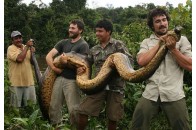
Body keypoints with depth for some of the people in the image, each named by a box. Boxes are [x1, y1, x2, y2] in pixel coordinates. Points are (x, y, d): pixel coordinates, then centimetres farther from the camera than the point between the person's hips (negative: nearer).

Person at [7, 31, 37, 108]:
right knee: (16, 106, 5)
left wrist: (32, 51, -5)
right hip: (16, 82, -5)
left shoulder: (26, 48, 11)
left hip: (29, 81, 5)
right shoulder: (11, 48, -7)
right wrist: (27, 47, -17)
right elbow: (19, 59, -24)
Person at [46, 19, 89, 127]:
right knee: (54, 107, 10)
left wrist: (67, 61, -15)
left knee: (73, 110, -3)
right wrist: (54, 68, -9)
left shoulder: (83, 45, -3)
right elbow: (49, 56, 5)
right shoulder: (63, 42, 13)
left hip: (72, 80, -6)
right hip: (59, 78, 6)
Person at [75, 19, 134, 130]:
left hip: (115, 87, -3)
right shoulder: (94, 49, 14)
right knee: (82, 111, -5)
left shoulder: (118, 45, 0)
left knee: (113, 117, 5)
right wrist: (81, 68, 1)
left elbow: (130, 60, -6)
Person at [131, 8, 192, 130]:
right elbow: (141, 61, -8)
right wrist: (159, 43, -4)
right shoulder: (146, 42, 12)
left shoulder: (181, 40, 8)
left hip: (174, 94, -1)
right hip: (150, 94, 1)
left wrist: (173, 49, -9)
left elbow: (190, 66, -1)